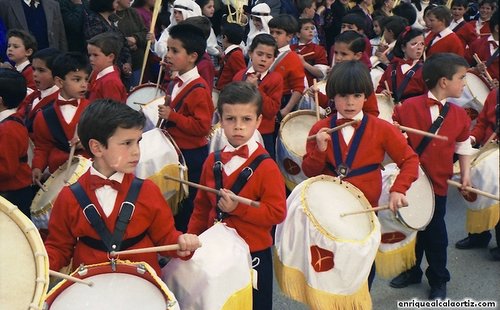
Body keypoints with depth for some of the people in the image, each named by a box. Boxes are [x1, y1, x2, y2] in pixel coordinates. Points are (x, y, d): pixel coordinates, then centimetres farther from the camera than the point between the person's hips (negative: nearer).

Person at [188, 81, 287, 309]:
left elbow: (277, 212, -17)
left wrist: (238, 207, -25)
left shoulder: (266, 166, -14)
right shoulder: (213, 162, 1)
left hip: (253, 255, -4)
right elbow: (202, 207, 11)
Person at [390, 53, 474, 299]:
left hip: (437, 182, 1)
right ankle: (411, 271, 37)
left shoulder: (459, 115, -1)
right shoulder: (408, 107, -9)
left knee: (434, 232, 9)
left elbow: (463, 147, 8)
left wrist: (465, 174, 0)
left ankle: (438, 280, 30)